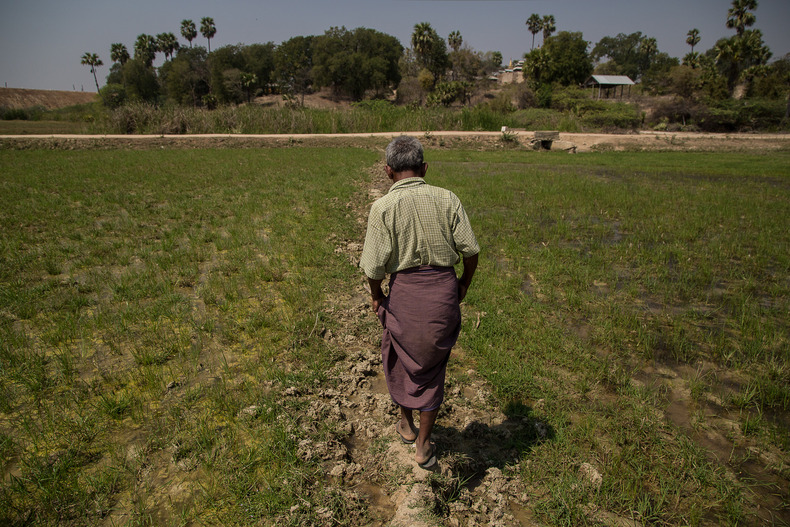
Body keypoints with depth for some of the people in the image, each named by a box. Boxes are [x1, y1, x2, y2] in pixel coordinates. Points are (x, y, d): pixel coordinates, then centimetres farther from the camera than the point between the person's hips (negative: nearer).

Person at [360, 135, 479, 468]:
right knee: (432, 367, 18)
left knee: (398, 357, 26)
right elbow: (470, 249, -5)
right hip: (445, 290, 2)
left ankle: (406, 425, 45)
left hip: (405, 291, -2)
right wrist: (465, 283, 13)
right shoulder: (447, 199, -5)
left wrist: (375, 295, 6)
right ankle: (423, 446, 30)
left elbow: (374, 266, -14)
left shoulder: (383, 207, -11)